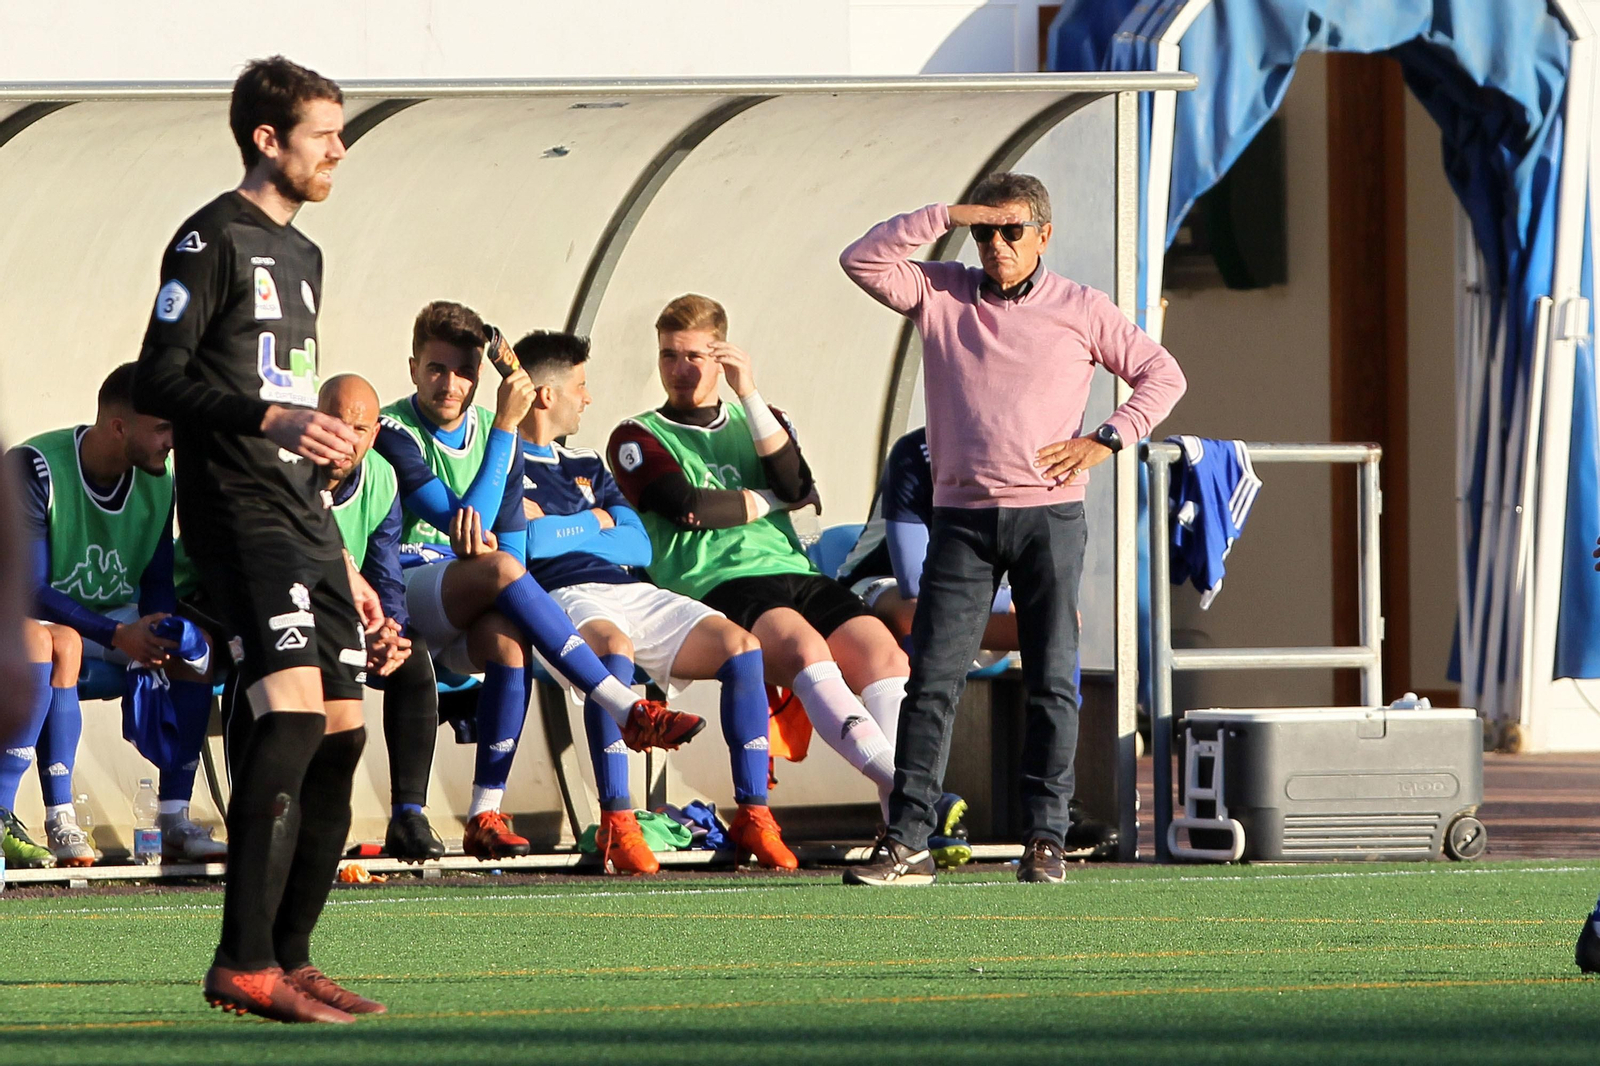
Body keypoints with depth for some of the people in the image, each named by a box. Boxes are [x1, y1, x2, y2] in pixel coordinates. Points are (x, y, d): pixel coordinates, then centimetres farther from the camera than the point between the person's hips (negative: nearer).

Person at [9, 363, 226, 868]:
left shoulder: (159, 480, -3)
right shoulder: (35, 468, -21)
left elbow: (158, 583, 2)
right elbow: (28, 588, -24)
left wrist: (162, 634, -23)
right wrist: (118, 636, -33)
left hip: (118, 618, 6)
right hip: (42, 617, -6)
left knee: (198, 648, -19)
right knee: (62, 644, -39)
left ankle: (175, 818, -18)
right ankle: (59, 822, -36)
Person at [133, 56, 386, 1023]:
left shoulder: (302, 255, 22)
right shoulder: (213, 239, -4)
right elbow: (159, 382, -12)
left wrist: (344, 568, 27)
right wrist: (271, 416, -27)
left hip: (305, 517, 9)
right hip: (237, 510, -9)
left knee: (344, 733, 4)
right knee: (293, 708, -22)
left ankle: (291, 959, 10)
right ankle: (243, 966, -25)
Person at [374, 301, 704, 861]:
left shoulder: (491, 432, 13)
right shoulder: (394, 432, -7)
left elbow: (510, 541, 11)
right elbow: (468, 521, -18)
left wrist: (479, 540, -15)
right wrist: (506, 427, -18)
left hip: (471, 616, 5)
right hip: (402, 593, -5)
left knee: (507, 639, -34)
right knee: (499, 570, -35)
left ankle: (485, 815, -35)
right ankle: (631, 712, -36)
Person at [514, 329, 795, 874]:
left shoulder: (586, 467, 30)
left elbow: (639, 546, 19)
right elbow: (526, 542, -10)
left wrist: (559, 529, 6)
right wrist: (594, 523, 6)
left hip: (634, 593, 7)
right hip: (565, 599, -7)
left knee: (740, 646, -17)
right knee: (613, 648, -41)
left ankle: (753, 816, -18)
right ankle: (617, 824, -40)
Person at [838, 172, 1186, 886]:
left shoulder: (1080, 309, 6)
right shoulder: (940, 295, 9)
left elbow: (1162, 373, 10)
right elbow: (862, 261, -3)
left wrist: (1106, 440, -3)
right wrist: (943, 217, -8)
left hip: (1048, 515, -1)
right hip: (961, 514, 1)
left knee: (1051, 683, -2)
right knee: (931, 680, -5)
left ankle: (1044, 840, 2)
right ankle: (907, 842, -6)